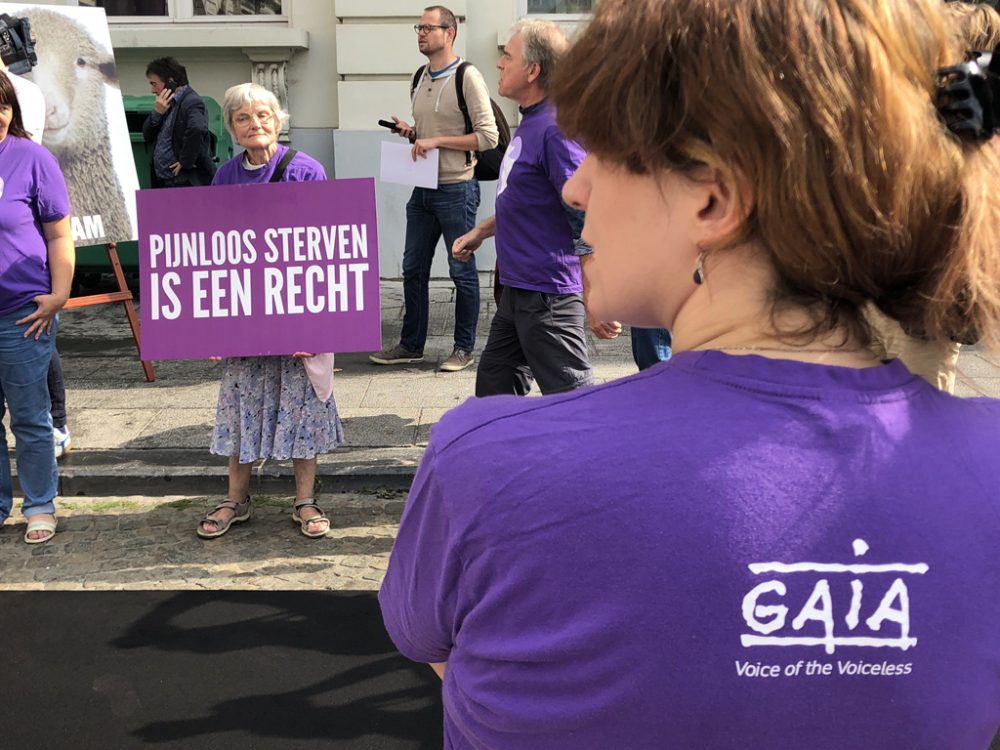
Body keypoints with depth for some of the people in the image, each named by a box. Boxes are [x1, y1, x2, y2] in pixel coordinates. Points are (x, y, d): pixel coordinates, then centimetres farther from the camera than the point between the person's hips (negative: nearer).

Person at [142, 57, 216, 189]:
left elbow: (196, 129, -34)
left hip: (187, 182, -9)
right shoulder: (167, 104, 16)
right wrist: (156, 113, -2)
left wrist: (185, 161, -23)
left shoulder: (192, 102, -14)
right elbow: (148, 136, 15)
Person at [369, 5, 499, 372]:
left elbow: (488, 137, -15)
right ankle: (411, 345, 23)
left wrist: (436, 141, -19)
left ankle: (464, 348, 15)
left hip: (456, 190, -7)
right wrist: (409, 132, 1)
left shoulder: (468, 77, -11)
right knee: (413, 269, 11)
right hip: (423, 189, 7)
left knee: (462, 271, 3)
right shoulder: (421, 78, 12)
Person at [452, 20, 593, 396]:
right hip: (517, 290, 10)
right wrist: (481, 231, 22)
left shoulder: (556, 128, -19)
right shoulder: (530, 122, 12)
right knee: (494, 386, 21)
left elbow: (587, 217, -24)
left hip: (548, 293, -10)